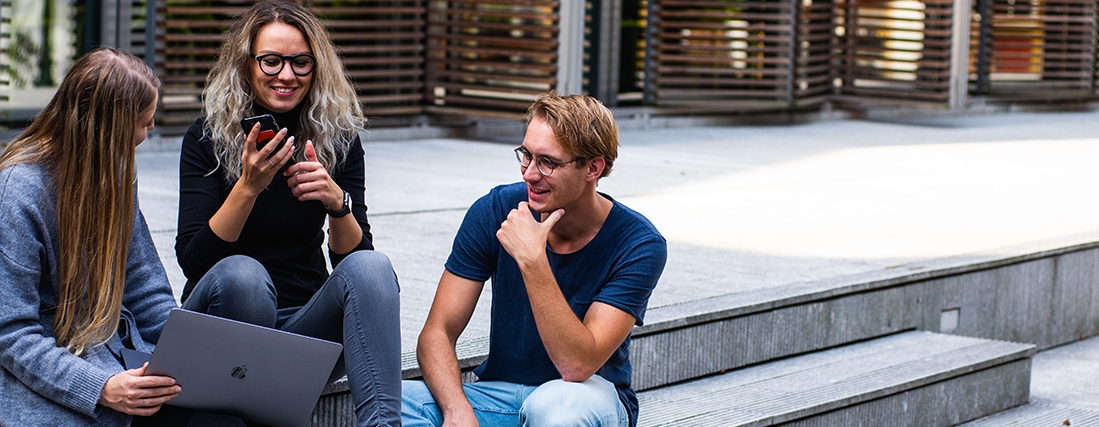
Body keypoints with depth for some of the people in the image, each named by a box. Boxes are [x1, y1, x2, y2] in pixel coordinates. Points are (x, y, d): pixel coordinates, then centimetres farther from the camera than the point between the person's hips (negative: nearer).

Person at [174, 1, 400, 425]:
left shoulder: (337, 138, 2)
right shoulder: (207, 138, -5)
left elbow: (353, 257, -2)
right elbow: (192, 259, -14)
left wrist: (337, 202, -21)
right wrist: (248, 187, -27)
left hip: (306, 324, 2)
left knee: (372, 267, -27)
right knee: (242, 273, -34)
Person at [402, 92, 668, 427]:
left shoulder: (639, 245, -16)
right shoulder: (495, 211, -8)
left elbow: (578, 365, -26)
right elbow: (437, 334, -9)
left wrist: (532, 260, -32)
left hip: (592, 400, -2)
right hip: (499, 396, 3)